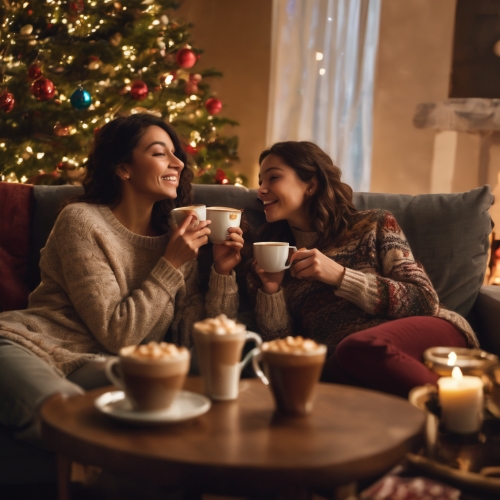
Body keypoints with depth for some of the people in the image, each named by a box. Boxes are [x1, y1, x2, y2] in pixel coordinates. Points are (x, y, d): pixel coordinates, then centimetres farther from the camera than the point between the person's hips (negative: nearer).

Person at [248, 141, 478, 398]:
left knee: (358, 348, -36)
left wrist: (338, 276, -9)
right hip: (342, 367, 3)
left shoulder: (374, 225, 11)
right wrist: (271, 289, -5)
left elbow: (425, 300, -1)